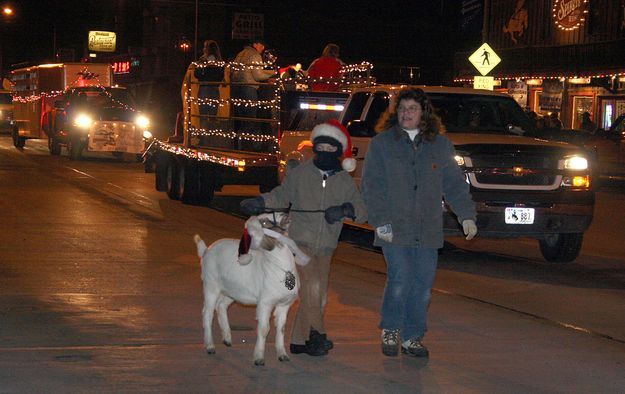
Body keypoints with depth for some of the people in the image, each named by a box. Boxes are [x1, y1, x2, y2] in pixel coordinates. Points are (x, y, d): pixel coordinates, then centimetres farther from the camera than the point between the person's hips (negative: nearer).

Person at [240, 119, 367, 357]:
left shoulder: (345, 181, 3)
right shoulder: (299, 173, -1)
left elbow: (362, 211, -1)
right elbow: (281, 195, 9)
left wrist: (346, 210, -21)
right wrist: (259, 202, -7)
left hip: (325, 247, 3)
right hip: (299, 240, -3)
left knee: (319, 297, 6)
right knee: (312, 286, -19)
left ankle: (299, 341, 19)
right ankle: (317, 334, -5)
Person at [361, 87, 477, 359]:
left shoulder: (440, 144, 11)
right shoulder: (382, 143, 3)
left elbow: (454, 184, 13)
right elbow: (371, 187, -1)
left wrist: (467, 215, 2)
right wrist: (380, 222, -10)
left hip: (428, 230, 3)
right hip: (394, 229, -3)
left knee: (423, 284, 3)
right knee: (400, 280, -12)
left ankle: (412, 337, 17)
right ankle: (390, 331, 9)